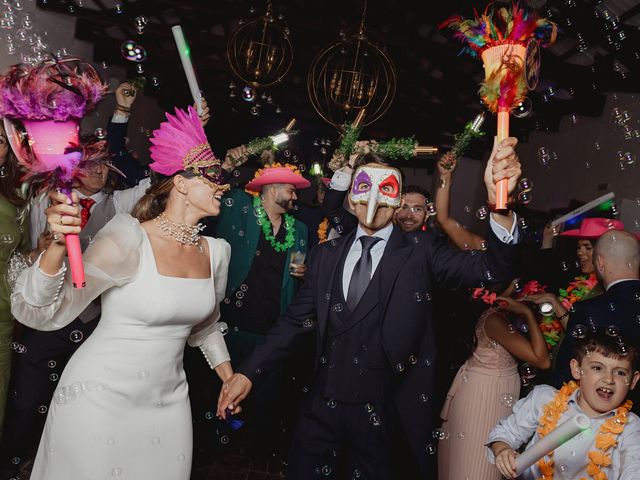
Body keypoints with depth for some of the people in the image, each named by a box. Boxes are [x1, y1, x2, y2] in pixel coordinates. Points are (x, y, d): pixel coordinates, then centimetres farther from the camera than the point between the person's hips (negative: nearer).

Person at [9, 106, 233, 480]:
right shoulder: (129, 240, -20)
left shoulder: (216, 251, -1)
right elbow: (42, 314, -23)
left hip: (168, 402, 6)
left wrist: (231, 380, 18)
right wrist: (59, 245, -40)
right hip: (101, 399, -5)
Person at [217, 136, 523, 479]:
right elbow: (297, 319, 4)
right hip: (323, 407, 3)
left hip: (385, 413, -2)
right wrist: (248, 372, -4)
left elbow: (490, 267, -18)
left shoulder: (420, 252, -4)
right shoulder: (327, 255, 5)